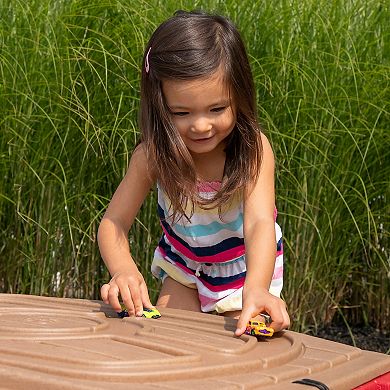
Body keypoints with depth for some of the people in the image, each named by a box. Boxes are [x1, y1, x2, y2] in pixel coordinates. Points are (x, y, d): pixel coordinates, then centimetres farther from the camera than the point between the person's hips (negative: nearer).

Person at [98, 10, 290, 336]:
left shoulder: (253, 149, -33)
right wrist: (124, 271, -48)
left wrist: (256, 289, -66)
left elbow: (260, 223, -46)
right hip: (182, 262, 2)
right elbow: (113, 223, -25)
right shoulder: (153, 154, -26)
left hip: (244, 267, -2)